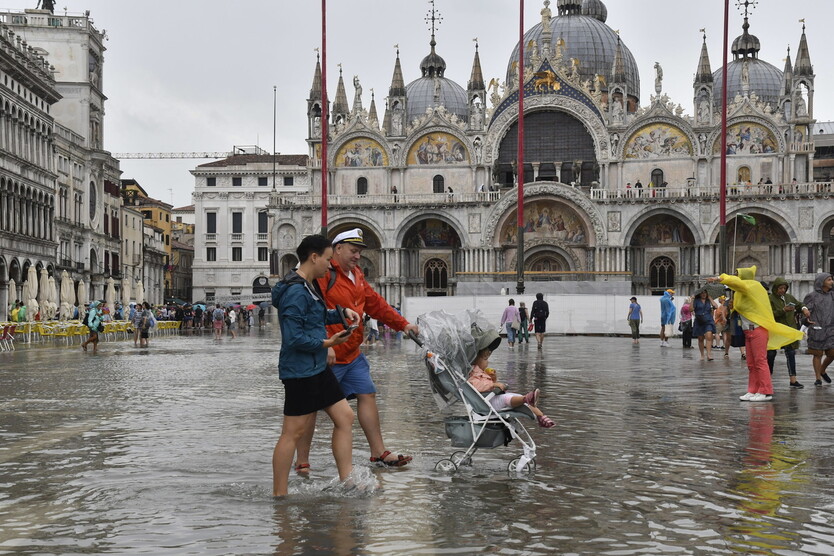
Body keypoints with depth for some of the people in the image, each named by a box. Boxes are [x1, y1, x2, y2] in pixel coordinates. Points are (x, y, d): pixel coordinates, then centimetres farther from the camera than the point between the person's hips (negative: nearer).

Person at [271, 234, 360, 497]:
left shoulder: (307, 287, 13)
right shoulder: (296, 291, -19)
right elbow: (294, 337, -23)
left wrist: (341, 312, 10)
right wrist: (327, 343, -16)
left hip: (318, 367, 11)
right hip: (300, 370, -11)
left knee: (344, 416, 11)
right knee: (294, 432, -3)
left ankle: (347, 482, 18)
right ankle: (279, 495, 6)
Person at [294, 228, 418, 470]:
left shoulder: (356, 275, 17)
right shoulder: (323, 274, -14)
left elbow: (375, 303, 25)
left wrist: (403, 324, 22)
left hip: (353, 355, 9)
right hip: (326, 357, -9)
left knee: (367, 396, 10)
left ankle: (379, 453, 18)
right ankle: (302, 462, 8)